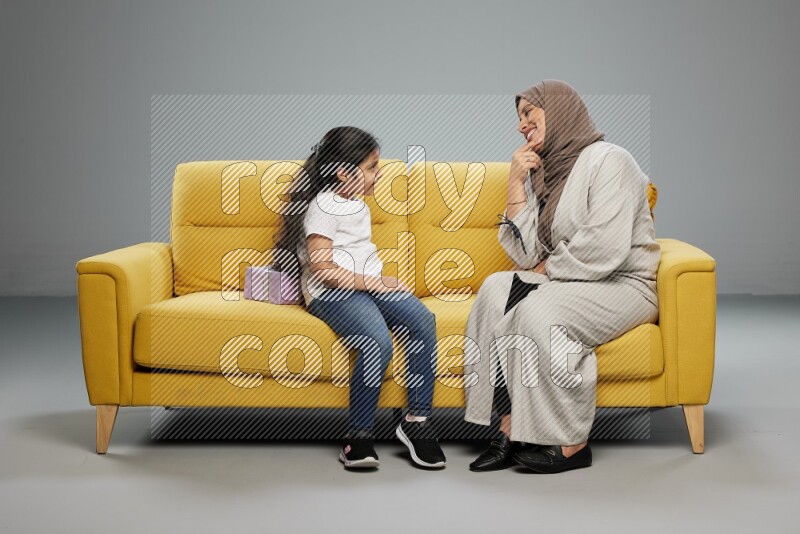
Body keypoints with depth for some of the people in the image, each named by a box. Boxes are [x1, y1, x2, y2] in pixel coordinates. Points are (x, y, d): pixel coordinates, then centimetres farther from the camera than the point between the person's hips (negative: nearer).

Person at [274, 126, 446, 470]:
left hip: (369, 284, 8)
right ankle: (358, 436, -21)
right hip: (332, 293, -8)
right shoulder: (323, 207, -7)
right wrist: (371, 283, -16)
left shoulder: (357, 204, 23)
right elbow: (322, 267, -16)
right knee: (378, 343, -34)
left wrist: (381, 280, 14)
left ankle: (417, 420, -14)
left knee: (423, 321, -19)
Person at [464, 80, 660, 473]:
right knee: (496, 289, -18)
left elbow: (605, 248, -24)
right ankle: (511, 430, -22)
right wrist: (516, 185, -3)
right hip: (565, 282, 7)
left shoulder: (608, 160, -10)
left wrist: (547, 269, -9)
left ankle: (572, 444, -20)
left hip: (624, 285, -7)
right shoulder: (541, 172, 13)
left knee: (540, 309, -30)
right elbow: (526, 255, 2)